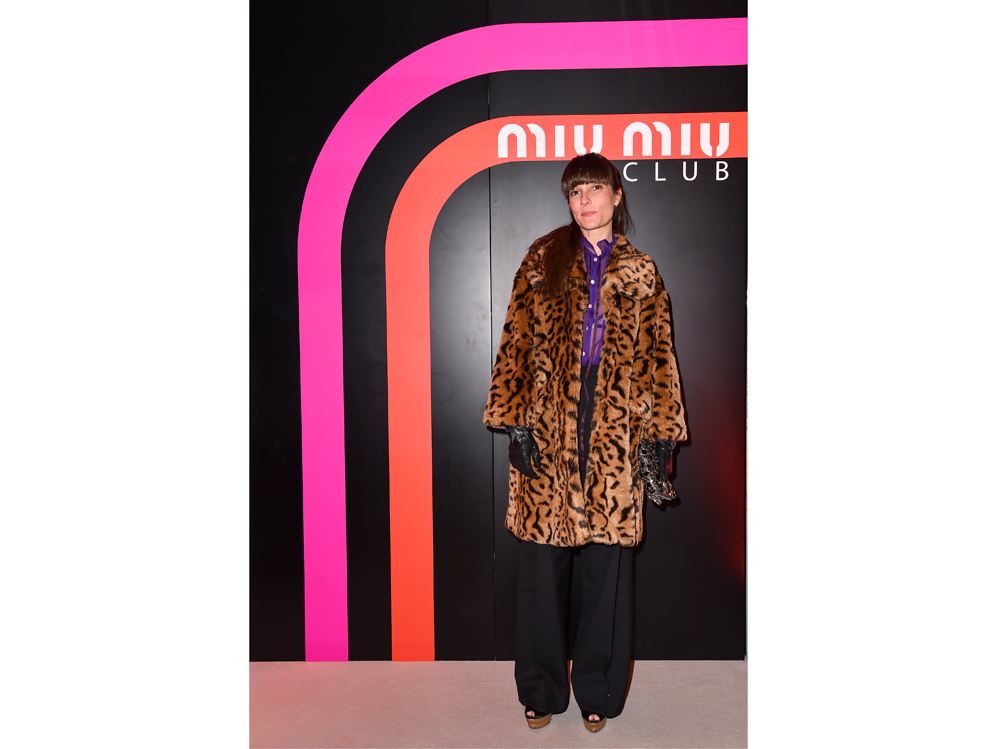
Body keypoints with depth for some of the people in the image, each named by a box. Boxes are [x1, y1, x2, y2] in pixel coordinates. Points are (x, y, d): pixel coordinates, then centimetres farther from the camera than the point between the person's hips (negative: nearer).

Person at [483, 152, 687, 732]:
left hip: (616, 430, 1)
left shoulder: (641, 272, 12)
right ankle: (542, 690, 22)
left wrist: (663, 432, 4)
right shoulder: (543, 259, 8)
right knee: (544, 561, 5)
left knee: (608, 563, 4)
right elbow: (518, 342, 3)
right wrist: (516, 420, -6)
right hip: (549, 423, 0)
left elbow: (658, 357, 11)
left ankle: (599, 690, 23)